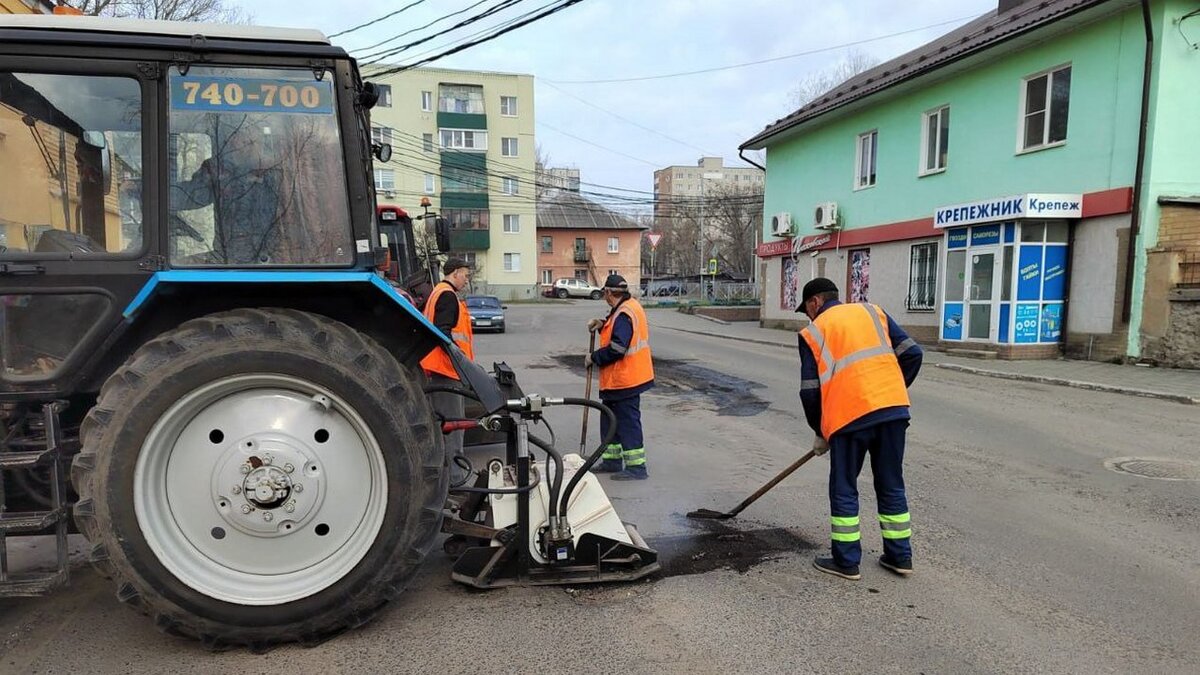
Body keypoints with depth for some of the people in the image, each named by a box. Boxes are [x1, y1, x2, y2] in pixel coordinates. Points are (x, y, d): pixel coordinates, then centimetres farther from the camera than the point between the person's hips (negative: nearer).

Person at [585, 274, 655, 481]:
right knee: (609, 418, 18)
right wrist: (603, 324, 4)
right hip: (624, 377, 11)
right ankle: (612, 460, 29)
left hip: (624, 379, -11)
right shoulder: (630, 307, 10)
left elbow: (617, 349, -27)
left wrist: (593, 358, -13)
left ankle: (636, 467, 5)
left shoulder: (624, 314, -22)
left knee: (628, 421, -3)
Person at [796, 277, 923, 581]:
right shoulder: (872, 311, 18)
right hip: (894, 409, 4)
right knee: (892, 486, 17)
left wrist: (820, 433, 17)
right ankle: (900, 556, 26)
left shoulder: (813, 332, 8)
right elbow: (912, 354, 11)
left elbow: (810, 391, 5)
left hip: (850, 414, -4)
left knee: (844, 489, 10)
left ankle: (846, 561, 16)